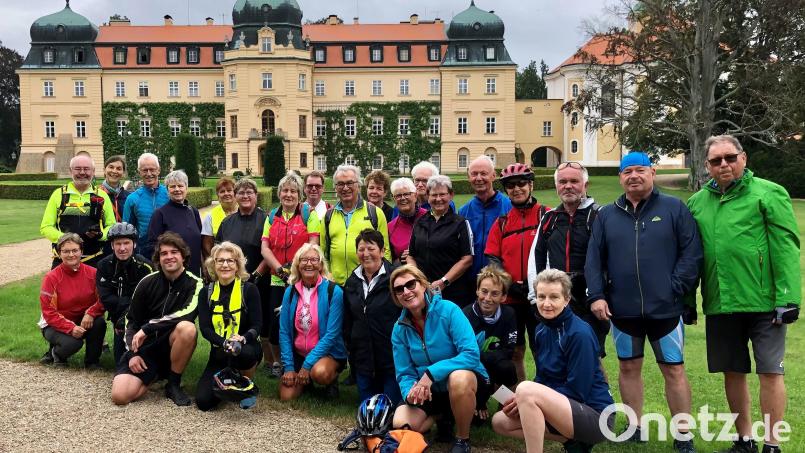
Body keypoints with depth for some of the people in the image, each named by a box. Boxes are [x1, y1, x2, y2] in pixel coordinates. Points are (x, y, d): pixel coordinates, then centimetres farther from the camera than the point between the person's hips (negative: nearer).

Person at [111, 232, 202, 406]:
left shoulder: (194, 283, -7)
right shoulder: (147, 283, 0)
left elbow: (187, 314, -25)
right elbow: (131, 320, 7)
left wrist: (147, 328, -23)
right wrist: (133, 353, -6)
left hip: (172, 344, -2)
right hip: (144, 347, 2)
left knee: (188, 328, -37)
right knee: (120, 396, -21)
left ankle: (174, 384, -13)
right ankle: (154, 375, 13)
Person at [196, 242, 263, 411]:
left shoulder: (250, 290, -5)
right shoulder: (205, 293, 2)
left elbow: (256, 325, -11)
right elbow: (205, 328, -7)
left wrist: (242, 339, -33)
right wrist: (225, 343, -27)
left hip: (246, 348, -3)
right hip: (219, 352, 3)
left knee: (243, 353, -40)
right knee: (204, 401, -16)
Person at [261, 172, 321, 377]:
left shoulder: (309, 214, 2)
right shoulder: (272, 217, 13)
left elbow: (313, 245, -7)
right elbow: (264, 247, 5)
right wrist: (280, 268, -10)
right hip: (277, 280, 3)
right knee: (275, 322, 1)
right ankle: (277, 362, 22)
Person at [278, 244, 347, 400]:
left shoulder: (334, 291, -13)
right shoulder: (290, 292, 0)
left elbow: (332, 334, -16)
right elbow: (284, 331, 1)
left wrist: (307, 365, -18)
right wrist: (289, 367, -8)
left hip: (328, 353, -4)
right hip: (298, 354, 4)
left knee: (320, 372, -35)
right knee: (287, 396, -11)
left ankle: (332, 380, 1)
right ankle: (305, 381, 22)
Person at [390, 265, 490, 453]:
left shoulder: (448, 310, -20)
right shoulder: (399, 329, -5)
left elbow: (471, 354, -27)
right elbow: (405, 374, -3)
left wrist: (432, 373, -34)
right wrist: (411, 393, -25)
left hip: (469, 382, -4)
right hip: (430, 392, 4)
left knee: (458, 378, -39)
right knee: (402, 424, -20)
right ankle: (444, 416, 13)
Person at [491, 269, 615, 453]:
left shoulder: (580, 333, -19)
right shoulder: (541, 331, 5)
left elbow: (577, 391, -21)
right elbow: (543, 379, 10)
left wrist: (525, 398, -18)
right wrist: (524, 401, -10)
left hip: (595, 415, -9)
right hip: (568, 407, 9)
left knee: (526, 389, -28)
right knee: (500, 421, 7)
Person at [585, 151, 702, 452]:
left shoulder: (674, 209, 0)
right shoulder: (606, 215, 8)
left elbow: (692, 253, -4)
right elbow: (594, 259, 5)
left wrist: (675, 290, -12)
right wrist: (596, 296, -5)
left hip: (665, 308, -3)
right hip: (622, 309, 3)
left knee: (674, 370, 5)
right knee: (629, 368, 13)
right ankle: (636, 428, 28)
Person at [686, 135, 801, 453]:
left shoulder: (768, 193, -5)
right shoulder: (697, 203, 9)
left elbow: (786, 248, -10)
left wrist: (787, 298, -16)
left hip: (763, 302, -4)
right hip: (720, 305, 5)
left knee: (769, 373, 3)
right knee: (733, 373, 13)